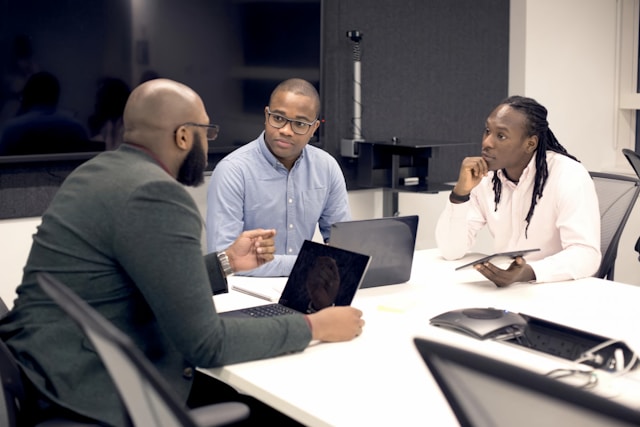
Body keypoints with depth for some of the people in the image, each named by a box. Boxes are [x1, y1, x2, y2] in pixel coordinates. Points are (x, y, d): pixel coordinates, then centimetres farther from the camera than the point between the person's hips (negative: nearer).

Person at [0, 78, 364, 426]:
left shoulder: (100, 171, 10)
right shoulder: (157, 193, -19)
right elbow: (207, 344, -19)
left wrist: (226, 262, 18)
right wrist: (314, 327, -9)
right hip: (86, 396, -9)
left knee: (251, 390, 12)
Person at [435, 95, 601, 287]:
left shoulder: (568, 176, -15)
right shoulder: (484, 177, -1)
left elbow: (587, 254, -23)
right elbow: (450, 250, -5)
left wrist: (528, 273, -38)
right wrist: (460, 191, -18)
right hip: (509, 288, 3)